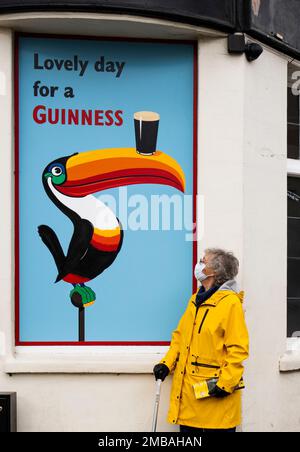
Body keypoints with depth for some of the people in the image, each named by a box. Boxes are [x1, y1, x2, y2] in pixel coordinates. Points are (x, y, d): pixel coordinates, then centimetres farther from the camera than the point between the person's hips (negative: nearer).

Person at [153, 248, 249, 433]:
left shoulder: (230, 303, -10)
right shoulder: (195, 300, 16)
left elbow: (238, 348, -14)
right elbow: (180, 336, 20)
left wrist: (226, 383, -19)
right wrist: (167, 363, 7)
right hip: (188, 390, 8)